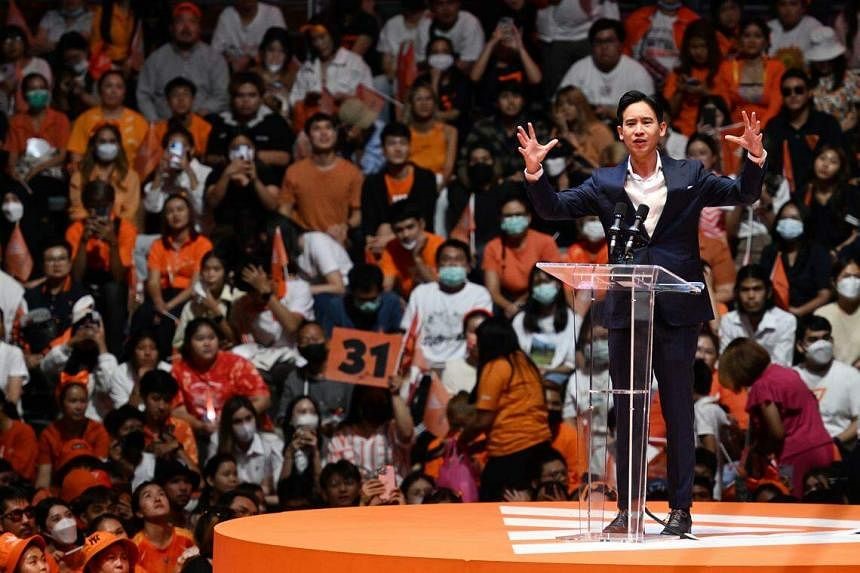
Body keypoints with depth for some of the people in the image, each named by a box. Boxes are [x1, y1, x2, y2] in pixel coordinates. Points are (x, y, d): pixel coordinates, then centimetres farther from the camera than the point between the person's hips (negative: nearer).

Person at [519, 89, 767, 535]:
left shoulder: (690, 176, 4)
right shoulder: (605, 184, 7)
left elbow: (743, 195, -1)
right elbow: (554, 208, 3)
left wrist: (755, 157, -18)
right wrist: (534, 173, -14)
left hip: (676, 310, -2)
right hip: (625, 310, 2)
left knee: (679, 410, 3)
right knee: (627, 411, 6)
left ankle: (680, 509, 8)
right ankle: (627, 507, 11)